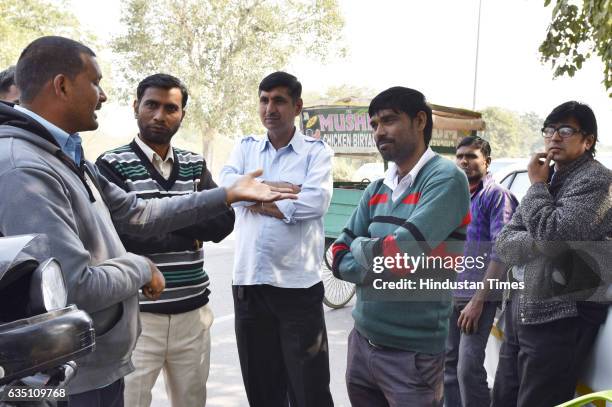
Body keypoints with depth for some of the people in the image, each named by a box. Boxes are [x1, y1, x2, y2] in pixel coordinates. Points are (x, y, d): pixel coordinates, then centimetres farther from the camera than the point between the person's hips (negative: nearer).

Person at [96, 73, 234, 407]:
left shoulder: (195, 166, 10)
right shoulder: (112, 165, -5)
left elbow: (222, 223, -3)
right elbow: (120, 237, -18)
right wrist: (191, 236, -9)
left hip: (193, 311, 5)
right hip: (137, 314, -4)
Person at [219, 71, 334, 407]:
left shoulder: (317, 151, 1)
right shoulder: (245, 147, 11)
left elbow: (315, 201, -16)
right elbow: (227, 184, -8)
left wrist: (257, 197, -9)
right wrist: (283, 189, -12)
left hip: (298, 285, -3)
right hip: (248, 282, 4)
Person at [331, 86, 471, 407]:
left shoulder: (445, 179, -14)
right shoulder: (377, 189, 7)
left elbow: (400, 254, -24)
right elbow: (339, 257, 4)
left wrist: (361, 247, -5)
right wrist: (381, 260, -13)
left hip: (412, 352, -6)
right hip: (361, 340, 7)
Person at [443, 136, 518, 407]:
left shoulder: (496, 195, -7)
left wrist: (477, 301, -18)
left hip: (477, 296, -6)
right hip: (450, 294, 6)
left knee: (468, 367, -8)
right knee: (449, 361, 12)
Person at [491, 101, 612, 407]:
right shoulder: (547, 181, 15)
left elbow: (552, 233, -25)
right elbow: (504, 245, 7)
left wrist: (537, 184, -9)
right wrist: (543, 241, -13)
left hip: (559, 320, -8)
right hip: (520, 311, 8)